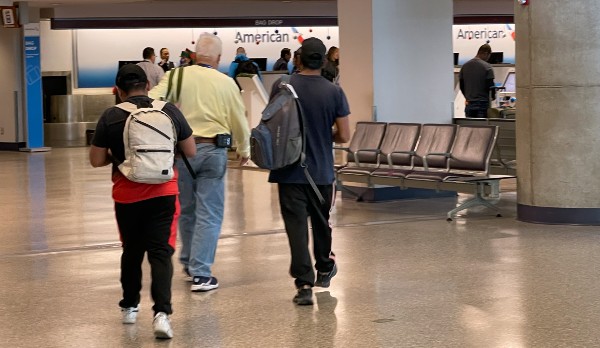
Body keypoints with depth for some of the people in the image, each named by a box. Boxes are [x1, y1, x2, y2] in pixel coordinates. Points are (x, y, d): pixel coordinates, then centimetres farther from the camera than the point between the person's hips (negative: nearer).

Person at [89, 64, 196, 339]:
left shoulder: (111, 117, -5)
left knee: (132, 251, 18)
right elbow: (190, 152, 5)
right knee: (161, 252, -2)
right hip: (163, 193, -1)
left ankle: (130, 307, 32)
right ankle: (161, 312, -18)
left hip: (128, 195, 1)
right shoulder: (169, 111, -2)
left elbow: (96, 160, -1)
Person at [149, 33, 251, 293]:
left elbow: (151, 103, -14)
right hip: (213, 150, -2)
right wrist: (244, 149, 24)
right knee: (209, 214, 2)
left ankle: (189, 262, 34)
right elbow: (239, 120, 9)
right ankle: (201, 274, -2)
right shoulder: (226, 83, 0)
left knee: (186, 209, 19)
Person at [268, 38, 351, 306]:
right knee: (321, 221, 20)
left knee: (296, 225, -2)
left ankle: (304, 284, -10)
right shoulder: (333, 92, -7)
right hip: (321, 170, 2)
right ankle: (324, 269, 39)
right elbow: (344, 136, -5)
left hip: (289, 171, -2)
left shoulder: (281, 87, -8)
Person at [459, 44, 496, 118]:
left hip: (469, 104, 5)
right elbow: (490, 86, -10)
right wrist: (493, 96, 9)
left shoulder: (465, 66, 7)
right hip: (483, 103, -5)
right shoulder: (487, 67, -10)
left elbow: (461, 86, 11)